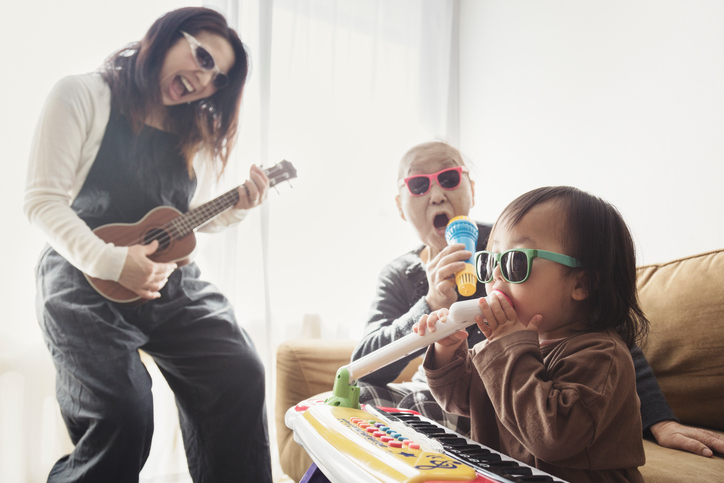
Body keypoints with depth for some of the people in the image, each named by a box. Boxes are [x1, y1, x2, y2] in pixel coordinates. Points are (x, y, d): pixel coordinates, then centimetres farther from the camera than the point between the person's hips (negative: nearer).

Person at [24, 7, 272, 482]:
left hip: (172, 281, 5)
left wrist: (237, 206, 0)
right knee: (125, 416, -19)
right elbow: (43, 199, -7)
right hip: (87, 282, -5)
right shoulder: (84, 95, -1)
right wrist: (110, 260, -20)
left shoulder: (197, 134, 15)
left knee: (242, 374, -13)